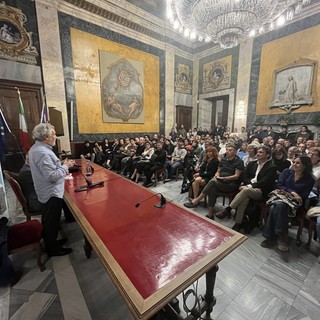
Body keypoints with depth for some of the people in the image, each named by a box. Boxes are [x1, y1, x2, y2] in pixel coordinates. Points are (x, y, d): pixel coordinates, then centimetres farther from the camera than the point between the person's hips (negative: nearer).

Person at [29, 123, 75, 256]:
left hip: (46, 191, 10)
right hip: (52, 193, -10)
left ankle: (49, 242, 43)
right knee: (52, 222, 7)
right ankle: (53, 249, 25)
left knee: (48, 220, 24)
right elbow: (52, 176, -30)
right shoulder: (43, 152, -27)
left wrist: (61, 166, 7)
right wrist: (65, 166, -17)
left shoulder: (36, 148, 6)